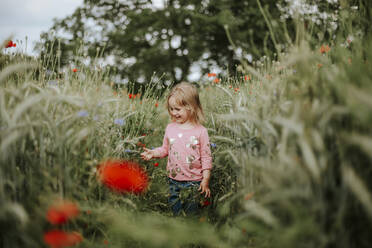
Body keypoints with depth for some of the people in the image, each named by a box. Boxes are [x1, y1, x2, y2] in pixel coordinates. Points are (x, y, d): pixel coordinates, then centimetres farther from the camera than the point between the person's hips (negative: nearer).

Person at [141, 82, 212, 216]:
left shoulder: (200, 131, -10)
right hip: (173, 181, 4)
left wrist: (206, 180, -7)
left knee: (192, 212, 5)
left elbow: (206, 157, -6)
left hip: (193, 181, -4)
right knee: (175, 211, 14)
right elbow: (165, 149, 12)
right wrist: (153, 153, -6)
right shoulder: (170, 128, 2)